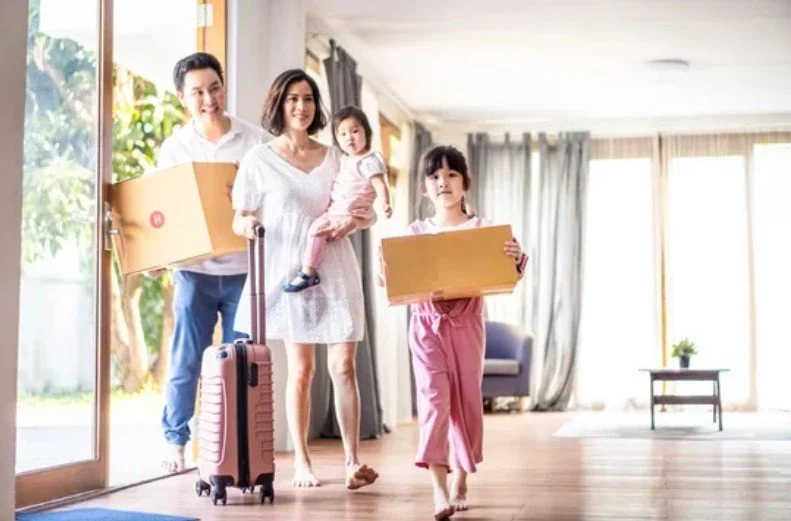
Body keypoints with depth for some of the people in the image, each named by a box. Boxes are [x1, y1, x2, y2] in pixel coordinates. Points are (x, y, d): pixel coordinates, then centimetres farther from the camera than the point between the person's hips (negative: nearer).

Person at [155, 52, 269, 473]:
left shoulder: (256, 141, 2)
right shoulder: (174, 148, 5)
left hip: (243, 270, 0)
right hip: (194, 271, 0)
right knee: (185, 362, 3)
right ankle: (175, 441, 15)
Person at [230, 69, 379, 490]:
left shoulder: (334, 158, 11)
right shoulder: (259, 160, 3)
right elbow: (239, 220, 1)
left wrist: (353, 221, -8)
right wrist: (248, 225, -22)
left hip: (336, 270, 2)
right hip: (290, 270, -2)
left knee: (343, 367, -4)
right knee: (301, 369, 1)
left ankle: (352, 460, -1)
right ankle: (301, 462, 10)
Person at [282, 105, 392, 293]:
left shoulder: (369, 161, -12)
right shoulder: (345, 160, 17)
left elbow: (380, 185, -24)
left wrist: (385, 205, -40)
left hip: (351, 211, -11)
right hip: (337, 208, 11)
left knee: (317, 226, -24)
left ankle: (308, 273, -25)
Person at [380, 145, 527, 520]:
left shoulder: (482, 229, 0)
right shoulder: (415, 233, 5)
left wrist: (517, 259, -27)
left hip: (466, 323, 0)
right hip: (426, 323, 0)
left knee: (466, 400, 7)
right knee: (434, 398, -11)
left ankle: (459, 483, 23)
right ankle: (439, 489, -13)